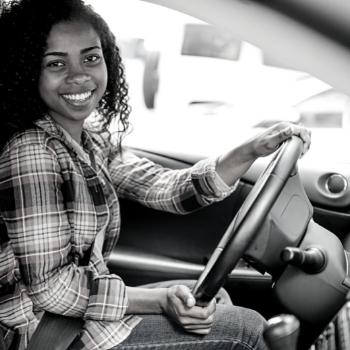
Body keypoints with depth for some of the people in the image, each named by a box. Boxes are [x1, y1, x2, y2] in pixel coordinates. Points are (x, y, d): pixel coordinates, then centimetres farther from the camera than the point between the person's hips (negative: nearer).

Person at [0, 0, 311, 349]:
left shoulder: (91, 140, 3)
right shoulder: (30, 153, -23)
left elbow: (167, 189, -1)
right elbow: (50, 287, -24)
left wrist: (252, 150, -12)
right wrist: (160, 300, -23)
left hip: (83, 309, 8)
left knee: (214, 295, 19)